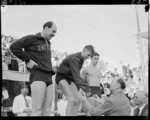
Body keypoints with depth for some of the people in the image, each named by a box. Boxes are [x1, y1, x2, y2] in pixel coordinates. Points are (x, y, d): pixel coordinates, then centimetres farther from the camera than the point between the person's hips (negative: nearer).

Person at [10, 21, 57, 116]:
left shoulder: (48, 43, 23)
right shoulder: (32, 38, 0)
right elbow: (14, 46, -9)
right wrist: (27, 60, -9)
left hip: (48, 77, 8)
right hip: (37, 76, -8)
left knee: (47, 111, 1)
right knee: (37, 111, -15)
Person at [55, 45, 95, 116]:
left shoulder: (81, 59, 2)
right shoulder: (74, 58, -27)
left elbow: (76, 74, 6)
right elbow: (76, 75, -34)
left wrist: (77, 87, -3)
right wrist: (86, 88, -37)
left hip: (69, 78, 9)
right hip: (61, 77, -9)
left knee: (78, 100, -2)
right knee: (72, 99, -23)